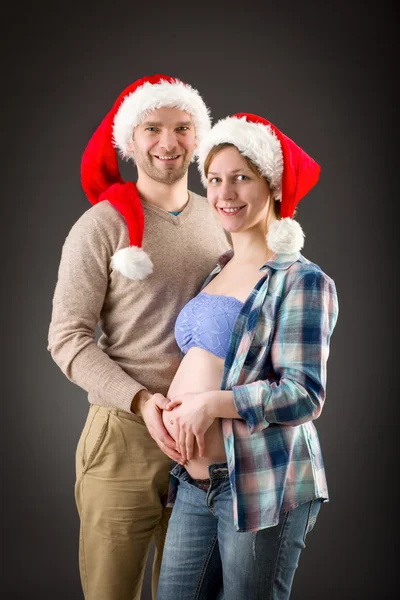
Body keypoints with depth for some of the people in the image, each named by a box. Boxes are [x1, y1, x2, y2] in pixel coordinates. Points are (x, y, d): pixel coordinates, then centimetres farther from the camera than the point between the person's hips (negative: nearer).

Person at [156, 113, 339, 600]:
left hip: (261, 486, -7)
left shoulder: (301, 280, -9)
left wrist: (210, 403, -16)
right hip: (195, 482, 7)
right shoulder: (217, 271, 14)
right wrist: (168, 408, 3)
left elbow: (305, 395, -15)